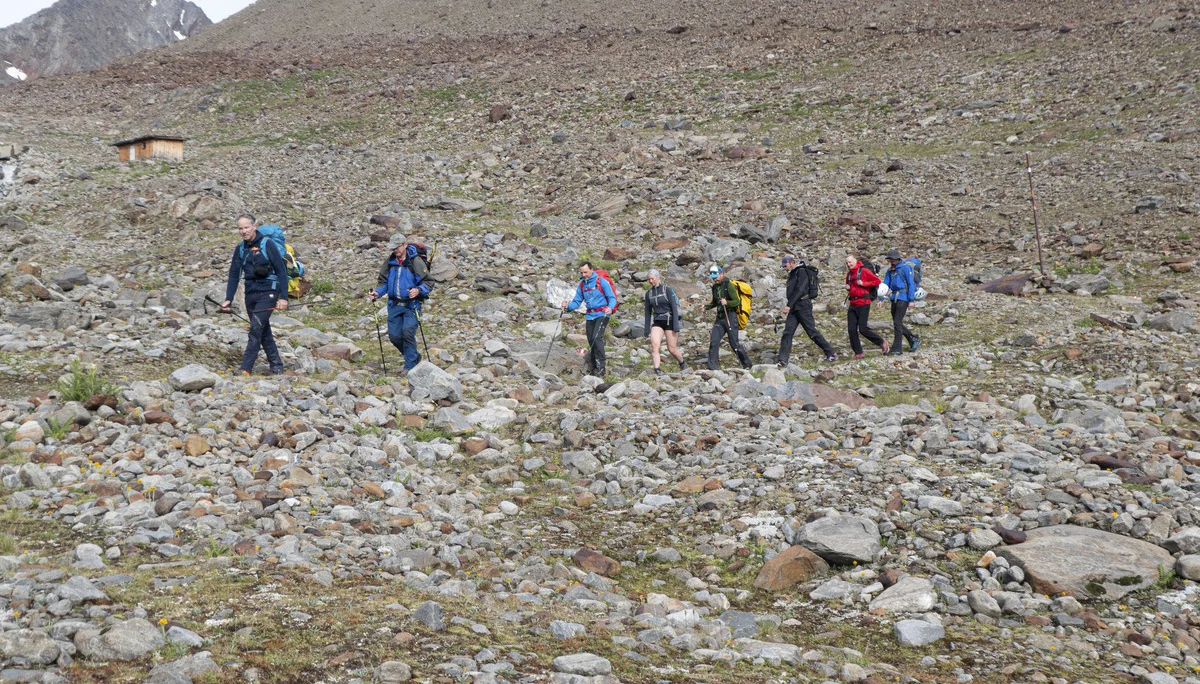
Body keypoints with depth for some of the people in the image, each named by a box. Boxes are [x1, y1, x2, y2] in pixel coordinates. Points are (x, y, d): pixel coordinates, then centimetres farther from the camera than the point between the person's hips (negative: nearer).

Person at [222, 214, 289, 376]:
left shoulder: (267, 244, -9)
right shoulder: (240, 249, 9)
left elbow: (282, 271, -10)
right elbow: (234, 275, 11)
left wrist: (283, 297, -15)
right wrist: (228, 299, 1)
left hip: (267, 293, -7)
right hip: (250, 294, 7)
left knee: (256, 328, -16)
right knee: (264, 332, 10)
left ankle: (245, 369, -18)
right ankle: (277, 367, 19)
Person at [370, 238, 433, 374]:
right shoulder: (390, 262, 7)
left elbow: (429, 283, -10)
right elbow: (384, 282, 15)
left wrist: (418, 290, -28)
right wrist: (378, 292, -4)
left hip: (411, 305, -6)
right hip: (394, 305, 6)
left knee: (408, 331, -19)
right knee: (394, 335, 3)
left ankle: (410, 365, -6)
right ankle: (414, 357, 27)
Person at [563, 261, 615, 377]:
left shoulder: (601, 281, -7)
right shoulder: (582, 285, 10)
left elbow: (612, 298, -7)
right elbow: (577, 302, 11)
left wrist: (610, 307, -28)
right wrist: (568, 305, -10)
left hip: (602, 314, -6)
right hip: (590, 316, 6)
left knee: (597, 338, -21)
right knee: (591, 341, 7)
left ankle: (601, 367, -21)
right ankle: (592, 367, 16)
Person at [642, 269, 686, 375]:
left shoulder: (667, 289, -7)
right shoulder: (649, 293, 8)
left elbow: (674, 307, -10)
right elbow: (648, 312, 13)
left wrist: (676, 326, -16)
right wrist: (647, 330, 10)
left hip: (669, 321, -4)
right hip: (657, 323, 4)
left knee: (672, 349, 2)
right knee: (654, 345, -19)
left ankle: (683, 364, 30)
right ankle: (657, 370, -23)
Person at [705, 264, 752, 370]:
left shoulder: (729, 285, -11)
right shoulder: (715, 287, 12)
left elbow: (737, 302, -15)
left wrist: (727, 303, -33)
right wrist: (707, 306, 7)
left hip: (730, 317, -7)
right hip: (720, 318, 7)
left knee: (734, 343, -5)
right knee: (713, 342, -4)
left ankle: (747, 364, 11)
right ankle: (712, 367, 0)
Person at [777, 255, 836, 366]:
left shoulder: (801, 272, -9)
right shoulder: (791, 274, 19)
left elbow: (800, 290, -18)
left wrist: (789, 305, -22)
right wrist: (789, 307, 19)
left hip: (803, 306, -8)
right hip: (793, 308, 8)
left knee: (812, 332, -5)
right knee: (787, 333, -3)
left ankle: (831, 354, 6)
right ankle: (783, 360, -5)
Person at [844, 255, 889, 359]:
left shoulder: (864, 271, -7)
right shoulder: (849, 274, 15)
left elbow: (877, 281, -9)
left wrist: (863, 283, -15)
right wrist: (847, 288, 9)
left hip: (863, 304, -7)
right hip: (852, 305, 7)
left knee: (863, 329, -10)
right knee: (851, 329, 0)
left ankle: (882, 342, 10)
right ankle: (858, 352, 7)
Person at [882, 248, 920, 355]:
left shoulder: (905, 268, -5)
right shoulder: (890, 271, 14)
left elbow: (911, 284, -8)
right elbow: (885, 285, 12)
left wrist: (911, 300, -13)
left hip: (903, 298, -8)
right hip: (894, 298, 8)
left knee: (897, 322, -12)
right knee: (896, 323, 11)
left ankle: (896, 349, -10)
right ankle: (914, 340, 29)